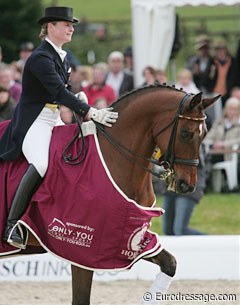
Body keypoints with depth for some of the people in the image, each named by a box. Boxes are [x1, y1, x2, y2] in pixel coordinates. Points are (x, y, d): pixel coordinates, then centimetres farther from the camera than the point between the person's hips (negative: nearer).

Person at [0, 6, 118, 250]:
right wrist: (90, 112, -35)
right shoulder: (40, 58, -17)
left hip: (55, 121, 10)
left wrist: (79, 97, 0)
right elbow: (58, 92, -27)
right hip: (33, 123, -10)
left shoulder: (60, 56, 13)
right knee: (41, 164, -32)